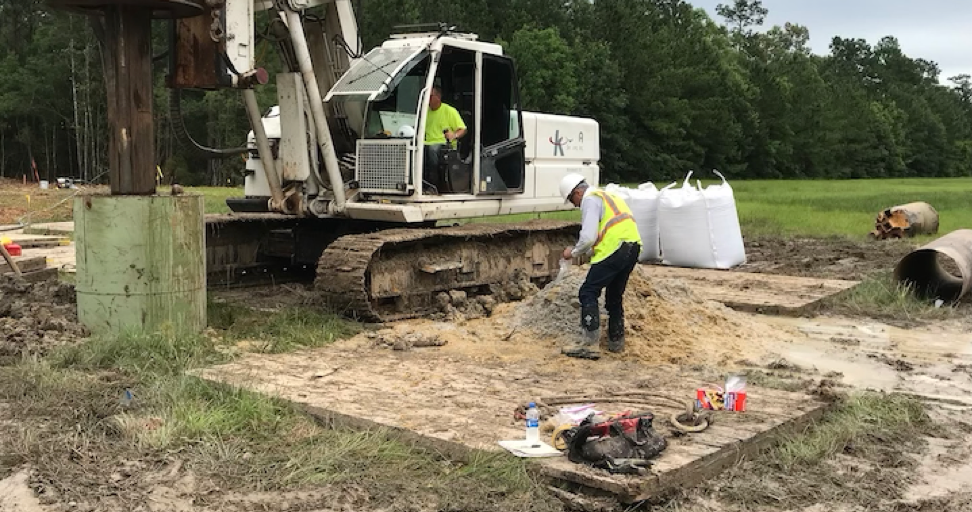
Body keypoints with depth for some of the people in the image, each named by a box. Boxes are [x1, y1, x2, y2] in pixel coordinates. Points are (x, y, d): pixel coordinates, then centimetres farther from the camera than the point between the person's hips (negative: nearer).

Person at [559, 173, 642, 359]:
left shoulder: (590, 199, -2)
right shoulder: (607, 196, 28)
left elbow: (588, 236, -12)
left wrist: (574, 252, 3)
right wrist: (584, 251, 25)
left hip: (615, 250, -9)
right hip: (633, 247, 10)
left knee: (588, 293, -5)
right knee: (615, 296, 20)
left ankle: (590, 345, -10)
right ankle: (616, 341, 27)